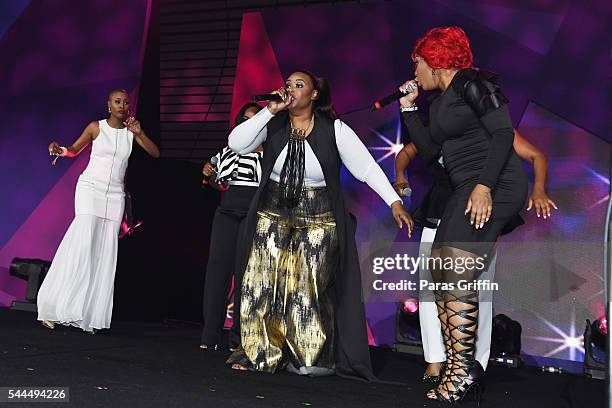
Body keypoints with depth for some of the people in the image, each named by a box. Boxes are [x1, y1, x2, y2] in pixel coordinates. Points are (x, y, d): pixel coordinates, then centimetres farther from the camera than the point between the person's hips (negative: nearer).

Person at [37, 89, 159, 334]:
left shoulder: (131, 131, 8)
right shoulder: (96, 127, 3)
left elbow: (155, 153, 2)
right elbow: (75, 149, 11)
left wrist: (139, 133, -13)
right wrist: (60, 150, -10)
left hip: (115, 195, 3)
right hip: (90, 188, -3)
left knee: (105, 252, -3)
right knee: (84, 242, -18)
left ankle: (90, 315, -3)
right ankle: (55, 307, -13)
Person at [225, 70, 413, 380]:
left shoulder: (334, 129, -6)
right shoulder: (273, 124, 0)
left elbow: (365, 165, -9)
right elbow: (236, 144, -11)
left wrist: (394, 201, -17)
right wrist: (270, 111, -15)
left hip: (318, 222, -2)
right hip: (273, 218, 3)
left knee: (310, 291, 0)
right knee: (262, 285, 1)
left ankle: (314, 360, 15)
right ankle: (262, 354, 14)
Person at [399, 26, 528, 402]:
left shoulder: (472, 83, -6)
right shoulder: (440, 101, 22)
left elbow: (503, 133, -14)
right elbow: (429, 150, 21)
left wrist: (484, 185, -24)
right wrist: (408, 108, 20)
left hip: (494, 186, -10)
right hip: (468, 189, 10)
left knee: (456, 277, -17)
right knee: (441, 275, 4)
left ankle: (462, 370, -12)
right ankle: (461, 370, 7)